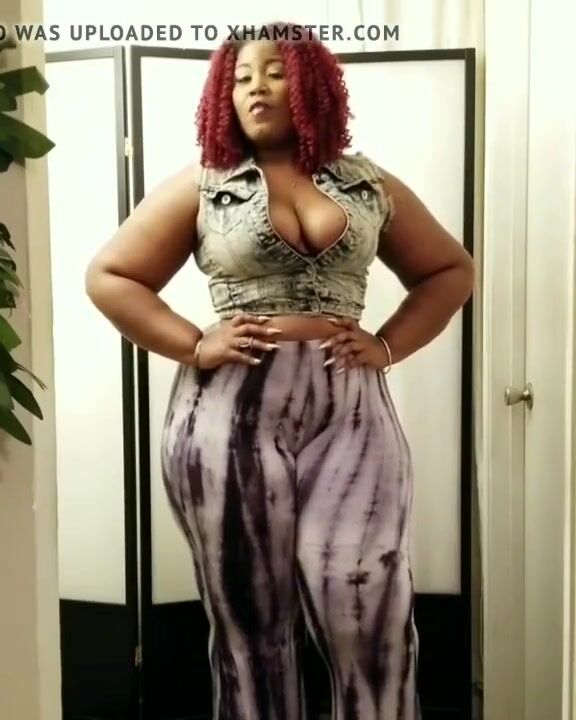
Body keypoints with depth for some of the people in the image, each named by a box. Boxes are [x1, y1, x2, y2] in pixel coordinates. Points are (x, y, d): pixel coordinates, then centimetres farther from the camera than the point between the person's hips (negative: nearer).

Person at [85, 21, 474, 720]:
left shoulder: (370, 187, 12)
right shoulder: (199, 187, 6)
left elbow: (451, 270, 18)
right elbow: (108, 275, 6)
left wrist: (388, 345, 3)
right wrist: (193, 347, -6)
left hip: (350, 414, 1)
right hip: (231, 415, 0)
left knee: (370, 616, -4)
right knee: (249, 621, 8)